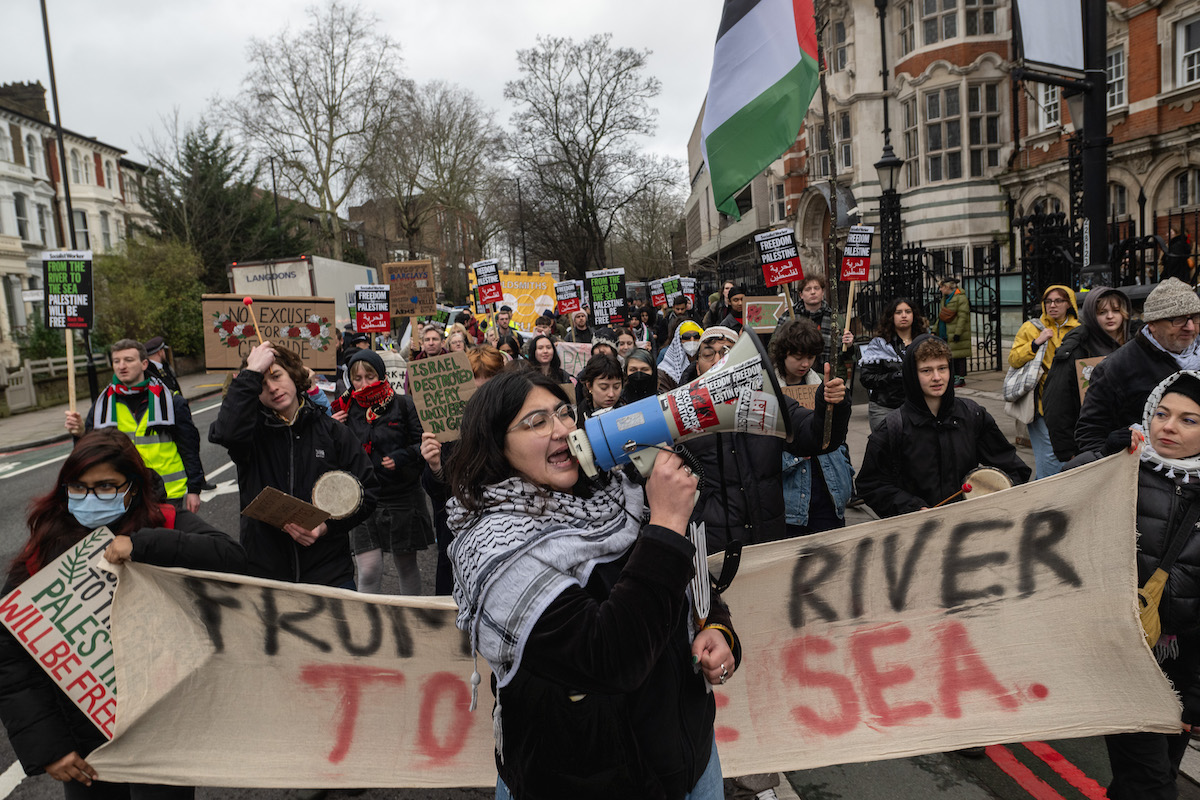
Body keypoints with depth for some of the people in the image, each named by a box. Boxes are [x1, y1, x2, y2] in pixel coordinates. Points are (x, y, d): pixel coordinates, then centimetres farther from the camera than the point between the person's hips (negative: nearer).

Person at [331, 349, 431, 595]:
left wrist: (402, 457, -17)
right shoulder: (347, 409, 5)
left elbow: (423, 443, -1)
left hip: (403, 497, -1)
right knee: (368, 571, -7)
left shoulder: (402, 404, -1)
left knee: (406, 565, 13)